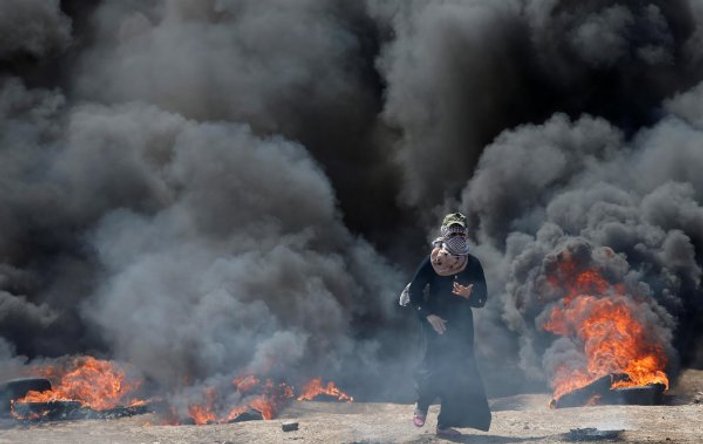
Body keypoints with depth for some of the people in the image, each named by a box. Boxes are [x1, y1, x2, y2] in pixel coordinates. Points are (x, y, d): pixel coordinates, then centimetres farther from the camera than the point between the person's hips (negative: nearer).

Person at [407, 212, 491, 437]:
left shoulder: (473, 265, -1)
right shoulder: (432, 262, -9)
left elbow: (481, 298, 0)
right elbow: (414, 291, -5)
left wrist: (469, 294, -21)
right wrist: (428, 315, -13)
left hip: (461, 324, 3)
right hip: (434, 322, -3)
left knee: (459, 372, -3)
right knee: (435, 365, -14)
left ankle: (446, 423, 4)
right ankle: (422, 404, 16)